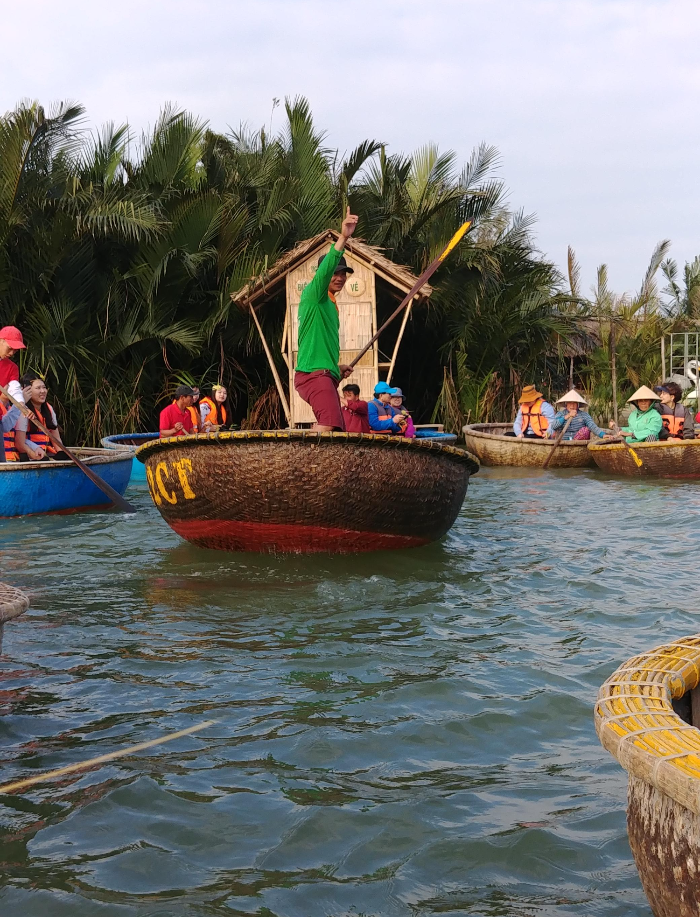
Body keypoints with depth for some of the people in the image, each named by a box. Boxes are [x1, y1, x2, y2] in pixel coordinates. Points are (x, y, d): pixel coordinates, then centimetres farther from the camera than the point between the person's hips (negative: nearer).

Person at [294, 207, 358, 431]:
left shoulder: (329, 303, 23)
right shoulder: (313, 294, -3)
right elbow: (325, 269, -24)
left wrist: (336, 367, 21)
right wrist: (343, 238, -36)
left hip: (325, 374, 10)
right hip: (314, 373, -10)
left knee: (333, 429, 9)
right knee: (329, 425, -28)